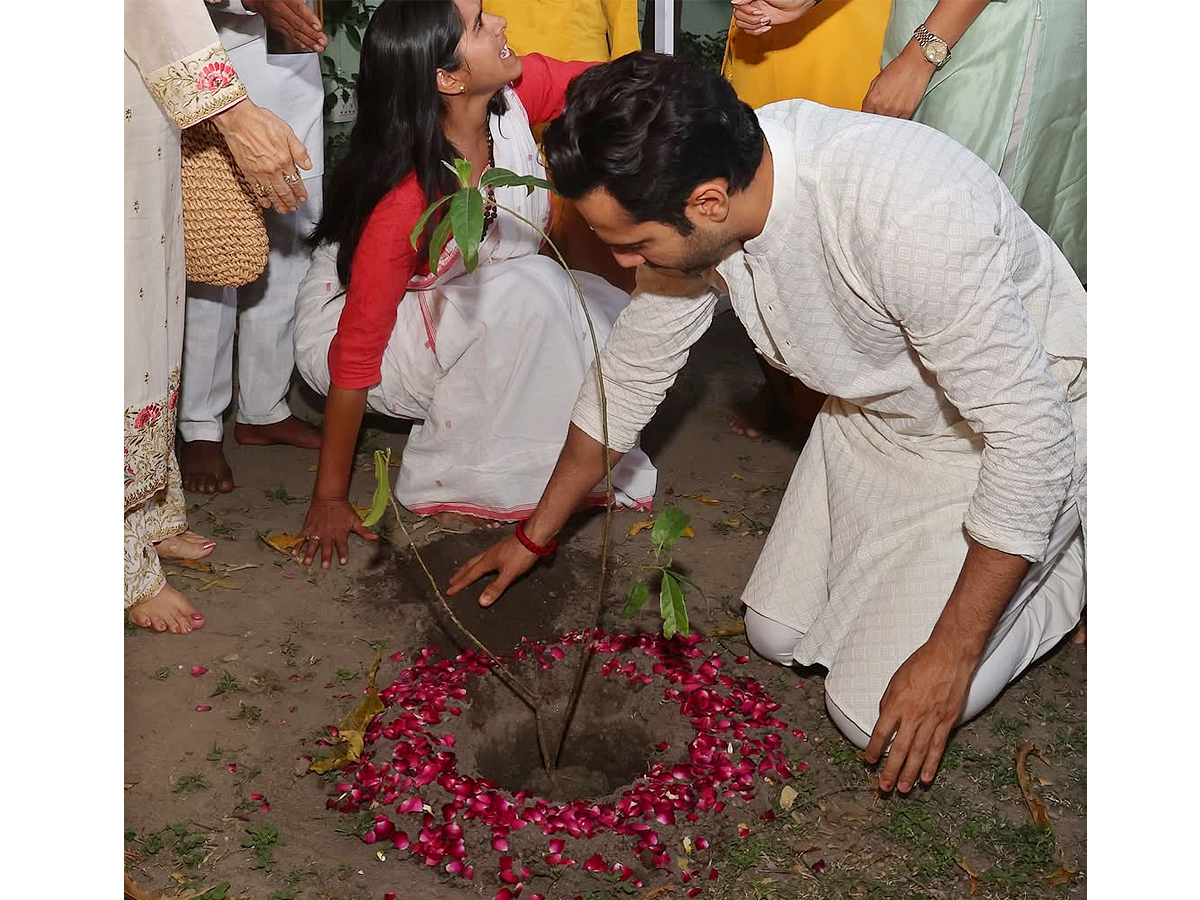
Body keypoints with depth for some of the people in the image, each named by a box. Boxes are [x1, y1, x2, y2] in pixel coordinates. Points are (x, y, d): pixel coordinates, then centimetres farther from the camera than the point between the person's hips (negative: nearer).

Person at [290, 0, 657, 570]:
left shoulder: (511, 93, -19)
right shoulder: (402, 198, -35)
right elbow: (355, 353, -29)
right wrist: (329, 497, -22)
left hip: (454, 309, 7)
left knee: (611, 317, -11)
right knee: (529, 294, -31)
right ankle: (447, 482, -15)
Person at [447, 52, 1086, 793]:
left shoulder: (912, 217, -41)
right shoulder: (690, 186, -18)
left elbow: (1032, 435, -31)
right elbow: (632, 371, -1)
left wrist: (950, 655, -24)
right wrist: (535, 536, 11)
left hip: (1008, 429, -6)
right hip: (875, 414, 6)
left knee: (877, 711, -8)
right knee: (780, 634, 9)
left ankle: (1060, 566, 13)